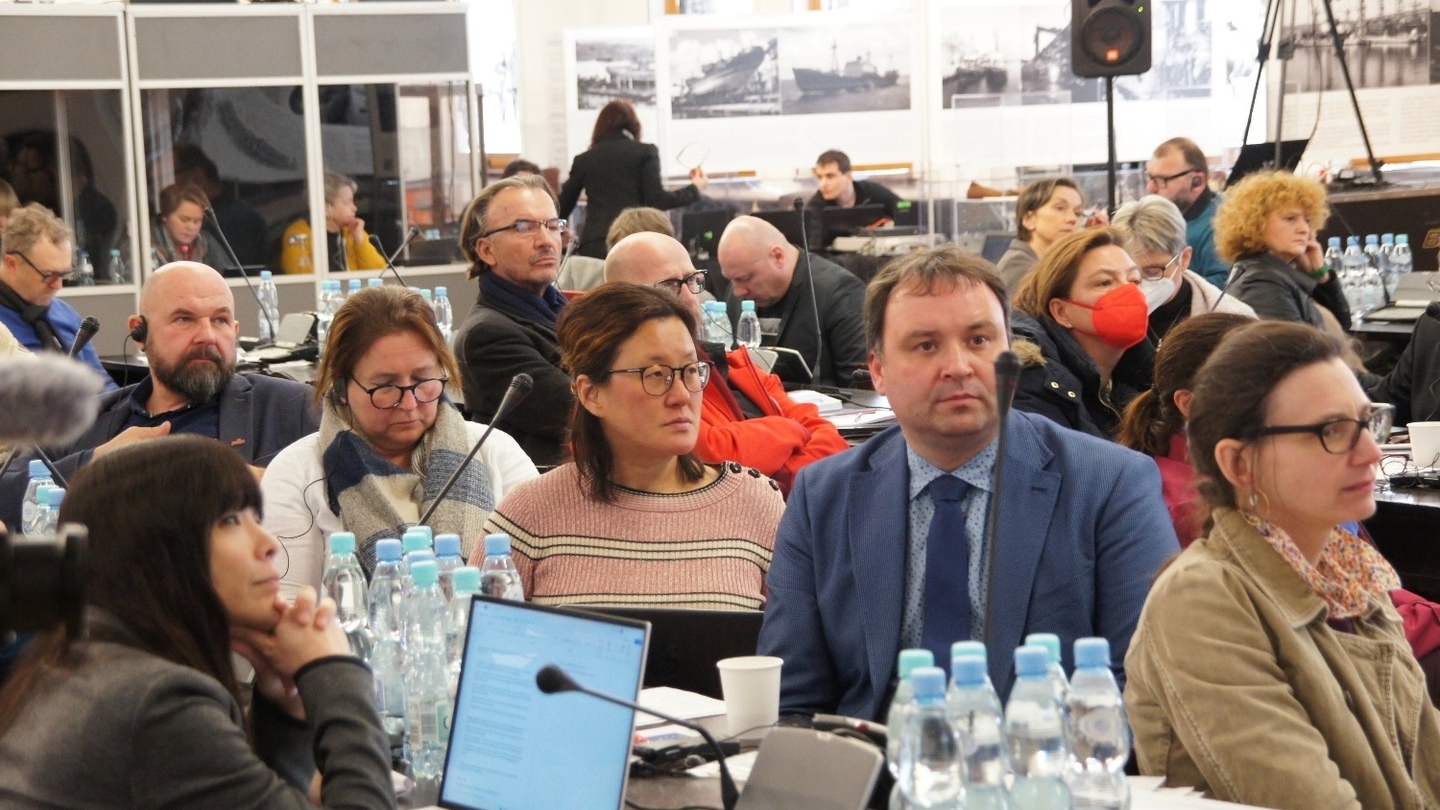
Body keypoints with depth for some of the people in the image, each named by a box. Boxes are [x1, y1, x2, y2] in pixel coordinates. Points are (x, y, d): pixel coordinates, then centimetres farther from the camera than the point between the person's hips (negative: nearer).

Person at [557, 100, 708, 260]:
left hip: (593, 246, 2)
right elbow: (656, 200, -2)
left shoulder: (584, 159, 15)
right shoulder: (645, 152, 7)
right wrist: (695, 188, 11)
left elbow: (562, 208, 17)